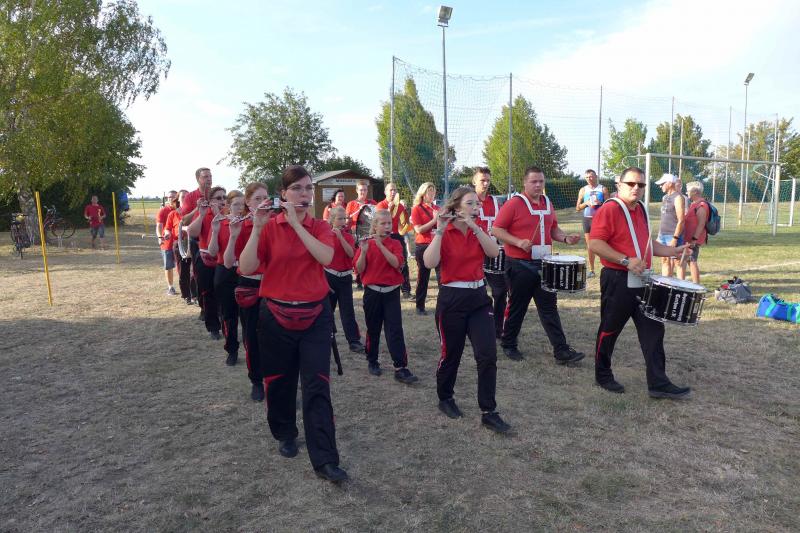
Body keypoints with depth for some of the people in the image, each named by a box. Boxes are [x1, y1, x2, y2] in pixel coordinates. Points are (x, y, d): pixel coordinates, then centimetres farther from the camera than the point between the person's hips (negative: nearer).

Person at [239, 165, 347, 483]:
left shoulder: (320, 227, 1)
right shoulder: (269, 227, -3)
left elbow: (326, 257, -20)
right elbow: (246, 269, -13)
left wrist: (295, 222, -22)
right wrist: (257, 228, -21)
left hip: (315, 315, 0)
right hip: (276, 314, 0)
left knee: (317, 385, -4)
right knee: (279, 381, 15)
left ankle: (325, 460, 1)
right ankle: (285, 434, 41)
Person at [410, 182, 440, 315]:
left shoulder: (437, 209, 13)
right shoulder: (416, 209, -2)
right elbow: (419, 229, -12)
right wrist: (434, 220, -16)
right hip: (423, 246, -4)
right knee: (423, 276, 3)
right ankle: (420, 306, 13)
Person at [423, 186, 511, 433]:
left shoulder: (479, 230, 7)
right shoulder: (443, 233, -8)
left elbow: (494, 252, -12)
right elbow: (429, 263, -24)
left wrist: (475, 227, -20)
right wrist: (440, 230, -25)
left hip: (479, 297, 4)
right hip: (452, 299, -4)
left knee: (488, 355, -4)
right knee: (451, 354, 10)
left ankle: (488, 412, 7)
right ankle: (445, 398, 34)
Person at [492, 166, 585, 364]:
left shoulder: (547, 203, 10)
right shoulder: (513, 204, -11)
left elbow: (553, 228, 20)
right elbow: (497, 229, -13)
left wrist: (565, 238, 0)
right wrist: (519, 242, -24)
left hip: (543, 264, 6)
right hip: (519, 265, -6)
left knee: (549, 307, 7)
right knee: (517, 307, 7)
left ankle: (561, 351, 10)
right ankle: (508, 344, 25)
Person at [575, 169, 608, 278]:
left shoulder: (603, 189, 5)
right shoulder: (583, 190, 9)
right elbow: (577, 208, 8)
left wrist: (600, 203, -16)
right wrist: (586, 204, -10)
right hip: (587, 219, 2)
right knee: (589, 245, 6)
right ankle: (591, 270, 13)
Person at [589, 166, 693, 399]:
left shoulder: (641, 210, 14)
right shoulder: (609, 209, -13)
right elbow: (595, 244, -21)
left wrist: (673, 251, 15)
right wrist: (626, 261, -25)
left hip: (642, 280, 8)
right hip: (617, 281, -8)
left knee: (653, 329, 5)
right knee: (609, 330, 6)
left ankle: (658, 383, 11)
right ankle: (603, 375, 23)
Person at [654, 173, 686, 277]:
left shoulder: (678, 198, -9)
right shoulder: (665, 197, 16)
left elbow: (681, 220, -15)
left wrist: (675, 238, -20)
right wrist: (659, 235, 18)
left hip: (673, 235, -8)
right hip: (663, 235, 8)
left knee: (674, 261, -6)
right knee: (664, 260, 10)